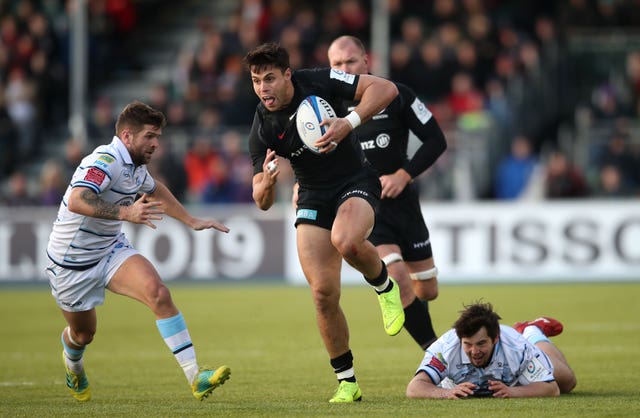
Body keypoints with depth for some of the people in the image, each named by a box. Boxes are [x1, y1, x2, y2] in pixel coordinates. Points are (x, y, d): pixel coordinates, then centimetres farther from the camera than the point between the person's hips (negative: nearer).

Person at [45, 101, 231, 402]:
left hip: (111, 250, 6)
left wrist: (190, 221, 30)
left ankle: (194, 375, -26)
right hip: (72, 261, -6)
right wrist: (126, 212, -51)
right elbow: (77, 200, -43)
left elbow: (154, 190, 28)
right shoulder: (105, 161, -26)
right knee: (83, 334, 11)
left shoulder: (136, 168, 3)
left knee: (158, 293, -20)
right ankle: (73, 364, 52)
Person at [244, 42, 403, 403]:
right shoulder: (262, 130, -9)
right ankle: (347, 382, 9)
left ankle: (384, 286, -2)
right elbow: (263, 203, -6)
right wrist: (266, 184, -31)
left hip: (356, 182, -3)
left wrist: (350, 123, -31)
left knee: (346, 241, -36)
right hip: (314, 197, 3)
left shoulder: (320, 82, -15)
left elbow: (385, 89, -17)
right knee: (323, 293, -7)